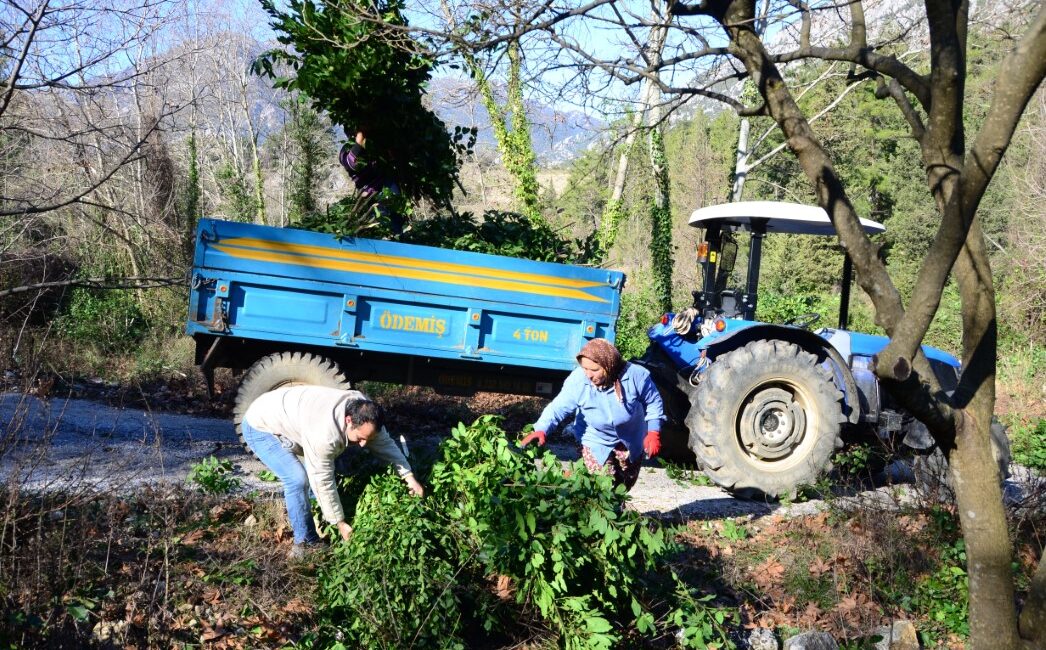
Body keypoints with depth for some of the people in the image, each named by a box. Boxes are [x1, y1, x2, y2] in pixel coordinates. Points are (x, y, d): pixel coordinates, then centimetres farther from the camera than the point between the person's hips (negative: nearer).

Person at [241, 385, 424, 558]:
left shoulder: (363, 411, -17)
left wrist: (409, 476, -10)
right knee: (298, 479, -21)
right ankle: (306, 542, -6)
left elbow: (385, 444, -3)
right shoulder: (325, 435, -40)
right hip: (259, 427, -8)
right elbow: (323, 482, -29)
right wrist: (340, 523, -20)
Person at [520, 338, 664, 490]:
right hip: (596, 440, -1)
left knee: (625, 486, 20)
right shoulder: (577, 380, -29)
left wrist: (653, 432, -19)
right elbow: (559, 407, -28)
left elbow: (653, 402, -12)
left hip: (631, 440, 2)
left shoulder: (636, 375, -28)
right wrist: (541, 429, -44)